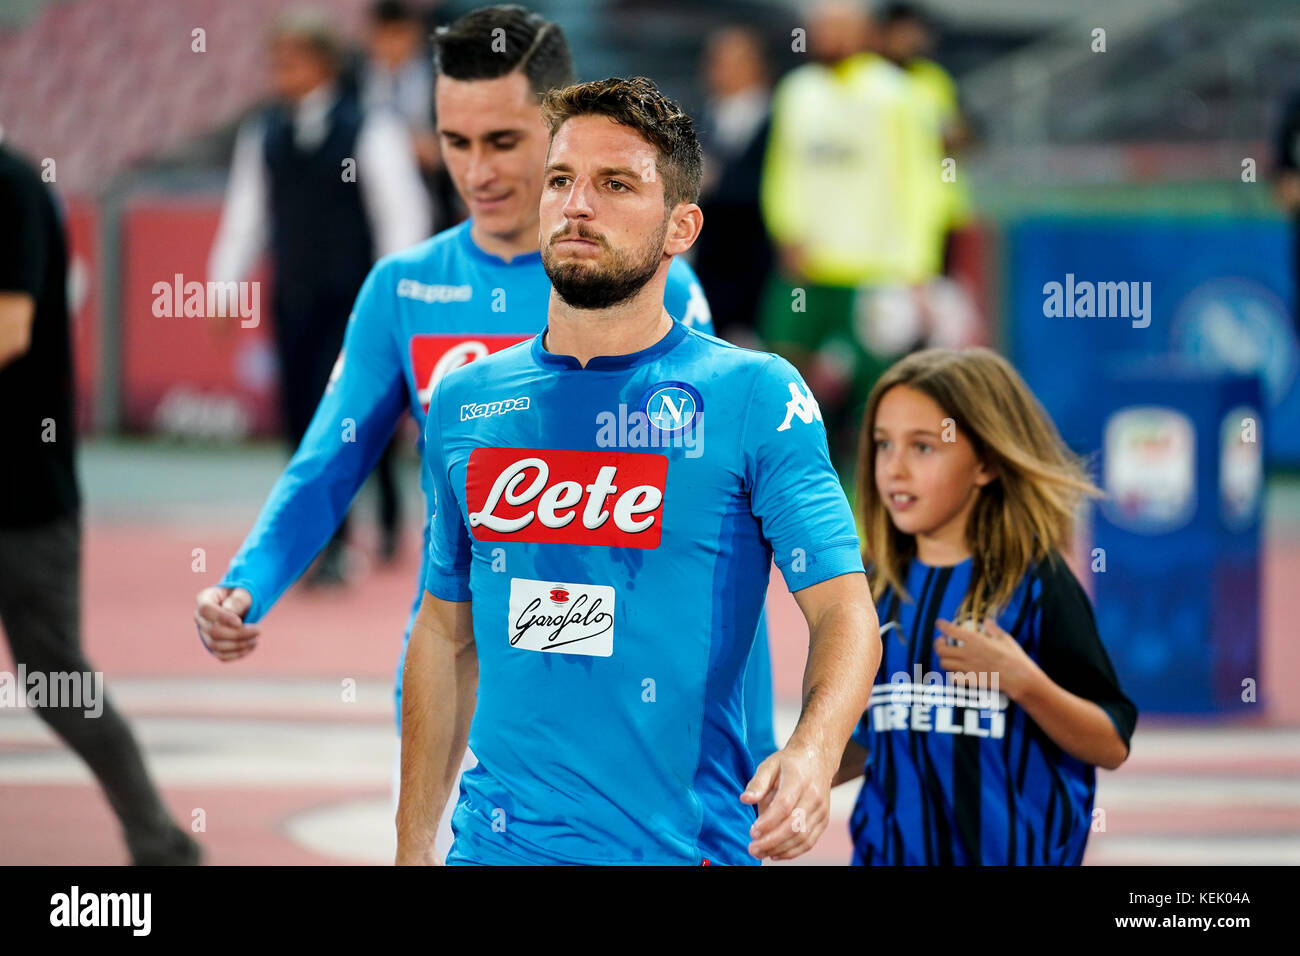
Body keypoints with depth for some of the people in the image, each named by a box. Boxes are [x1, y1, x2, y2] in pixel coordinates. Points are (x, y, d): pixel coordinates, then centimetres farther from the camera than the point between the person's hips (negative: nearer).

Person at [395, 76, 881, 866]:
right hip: (496, 840, 4)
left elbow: (844, 607, -10)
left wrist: (813, 752, -30)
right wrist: (413, 845, 11)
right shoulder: (463, 404, 7)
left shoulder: (757, 397, -6)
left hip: (686, 845, -3)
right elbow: (447, 632, 14)